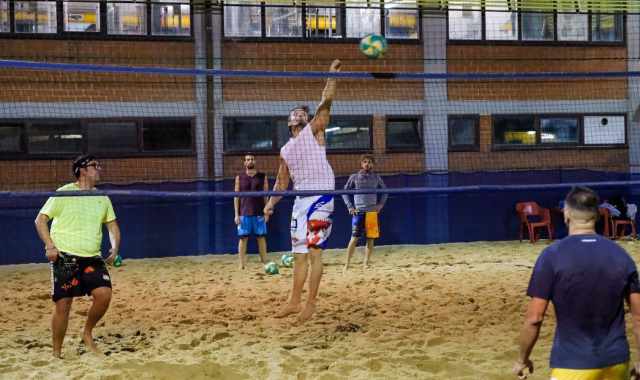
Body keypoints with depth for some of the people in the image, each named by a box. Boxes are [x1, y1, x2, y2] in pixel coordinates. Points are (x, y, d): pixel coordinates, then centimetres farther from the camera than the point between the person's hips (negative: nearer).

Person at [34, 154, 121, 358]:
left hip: (92, 258, 4)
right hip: (65, 257, -4)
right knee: (63, 304, -6)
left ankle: (88, 334, 9)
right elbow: (40, 220, -1)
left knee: (104, 294, -16)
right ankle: (57, 352, 10)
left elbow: (112, 225, 20)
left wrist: (114, 248, 2)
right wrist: (50, 246, -13)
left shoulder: (102, 198, 14)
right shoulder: (63, 193, -2)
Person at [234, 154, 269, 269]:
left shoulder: (262, 177, 7)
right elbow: (236, 196, 5)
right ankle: (242, 265, 2)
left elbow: (265, 195, 9)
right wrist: (236, 214, -2)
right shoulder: (239, 177, 6)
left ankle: (264, 263, 8)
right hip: (244, 213, -1)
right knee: (243, 238, -1)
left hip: (259, 213, 1)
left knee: (261, 237, 3)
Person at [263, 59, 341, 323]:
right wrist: (271, 203, 13)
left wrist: (332, 74, -11)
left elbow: (326, 103, -7)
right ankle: (295, 301, 17)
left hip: (321, 197, -6)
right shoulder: (286, 150, 19)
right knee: (299, 254, 10)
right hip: (300, 200, 6)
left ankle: (311, 303, -6)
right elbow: (282, 181, 23)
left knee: (314, 251, -9)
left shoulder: (314, 130, 4)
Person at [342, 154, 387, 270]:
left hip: (372, 212, 3)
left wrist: (381, 204, 8)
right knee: (354, 238, -8)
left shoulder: (376, 177, 9)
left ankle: (366, 263, 10)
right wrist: (350, 206, -1)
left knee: (370, 238, 2)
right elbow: (345, 192, 8)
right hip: (358, 212, -3)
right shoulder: (354, 177, 4)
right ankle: (347, 264, -5)